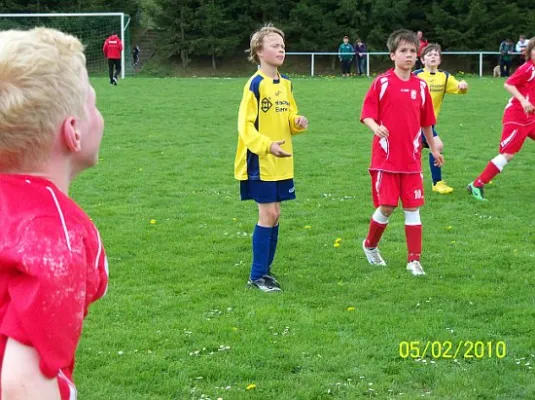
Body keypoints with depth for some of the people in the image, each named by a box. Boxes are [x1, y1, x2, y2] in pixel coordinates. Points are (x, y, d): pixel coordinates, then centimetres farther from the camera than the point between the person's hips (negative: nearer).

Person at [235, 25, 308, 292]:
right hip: (260, 162, -7)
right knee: (268, 214, -6)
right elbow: (245, 126, -15)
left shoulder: (285, 83, 9)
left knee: (274, 214, 9)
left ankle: (265, 269, 20)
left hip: (281, 162, 7)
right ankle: (257, 276, 2)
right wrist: (267, 145, -28)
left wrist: (298, 122, -3)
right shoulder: (255, 84, -13)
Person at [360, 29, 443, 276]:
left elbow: (426, 122, 15)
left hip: (411, 160, 3)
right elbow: (367, 114, -6)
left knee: (412, 208, 3)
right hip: (385, 158, -3)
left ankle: (414, 260, 10)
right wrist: (375, 128, -26)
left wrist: (433, 148, 21)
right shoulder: (382, 83, -5)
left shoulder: (421, 86, 6)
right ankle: (370, 245, 25)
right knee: (386, 207, -3)